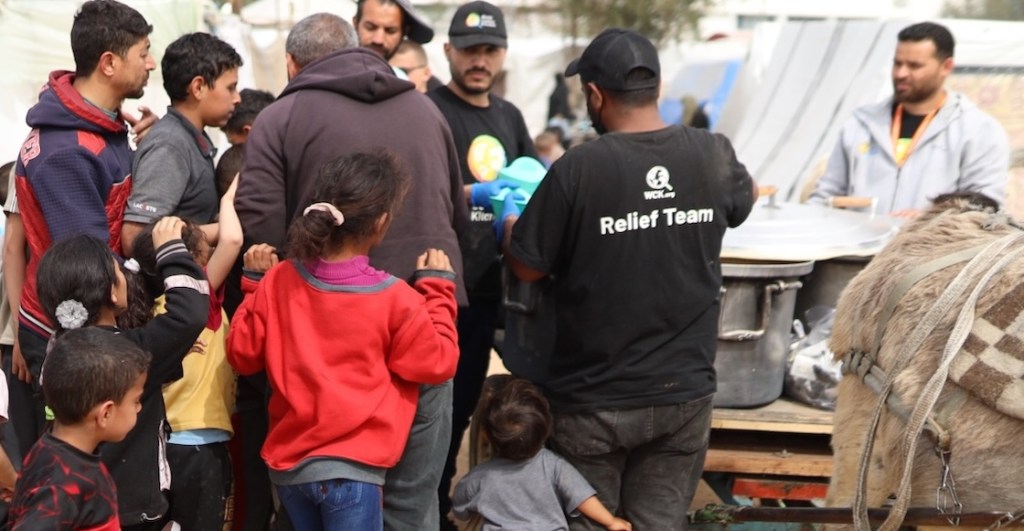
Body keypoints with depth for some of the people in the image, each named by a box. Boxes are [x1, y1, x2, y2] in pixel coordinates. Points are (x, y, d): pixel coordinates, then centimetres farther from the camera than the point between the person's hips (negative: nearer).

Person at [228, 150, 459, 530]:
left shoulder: (279, 281, -1)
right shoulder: (394, 298, -13)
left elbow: (242, 354, 8)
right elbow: (438, 363, -1)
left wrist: (256, 285, 18)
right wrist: (437, 290, 7)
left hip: (288, 460, 6)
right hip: (350, 467, -6)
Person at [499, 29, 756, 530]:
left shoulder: (578, 168, -19)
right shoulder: (713, 155, -4)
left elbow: (528, 268, -9)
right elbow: (743, 198, 19)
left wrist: (509, 221, 12)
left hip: (596, 400, -3)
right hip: (685, 392, 4)